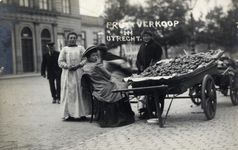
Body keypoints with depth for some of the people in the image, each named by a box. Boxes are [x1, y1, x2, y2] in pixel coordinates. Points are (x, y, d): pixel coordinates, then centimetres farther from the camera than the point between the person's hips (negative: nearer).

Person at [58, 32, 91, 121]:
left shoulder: (81, 48, 10)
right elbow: (60, 62, 5)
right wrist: (67, 66, -12)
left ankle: (82, 113, 0)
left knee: (80, 92, -3)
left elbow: (85, 59, 4)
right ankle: (70, 114, -3)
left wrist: (78, 65, -12)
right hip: (68, 73, 0)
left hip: (79, 73, 0)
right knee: (69, 93, -4)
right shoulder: (64, 49, 9)